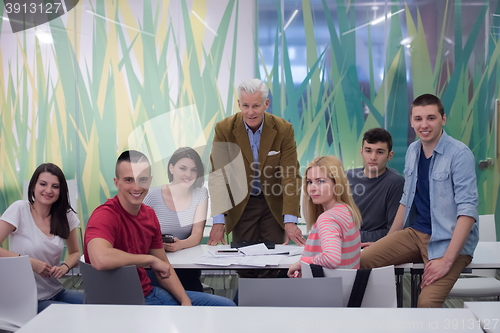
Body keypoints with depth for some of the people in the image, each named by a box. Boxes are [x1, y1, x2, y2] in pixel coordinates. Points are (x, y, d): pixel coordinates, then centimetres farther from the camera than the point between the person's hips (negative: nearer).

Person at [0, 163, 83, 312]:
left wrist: (65, 267, -6)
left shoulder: (66, 216, 4)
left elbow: (75, 252, 15)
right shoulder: (20, 209, -10)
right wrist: (29, 262, -21)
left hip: (56, 293, 5)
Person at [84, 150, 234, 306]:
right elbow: (100, 259, -42)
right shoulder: (105, 215, -21)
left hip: (147, 292, 8)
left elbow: (164, 268, 11)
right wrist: (151, 259, -27)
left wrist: (186, 302, -4)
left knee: (226, 305, 12)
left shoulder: (149, 214, 4)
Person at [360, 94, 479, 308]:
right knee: (363, 260, -11)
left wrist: (447, 260, -25)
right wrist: (386, 243, 14)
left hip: (448, 240, -6)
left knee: (427, 303, -27)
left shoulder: (459, 154, -13)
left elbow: (467, 210, -18)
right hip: (415, 233, 6)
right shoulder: (412, 151, 8)